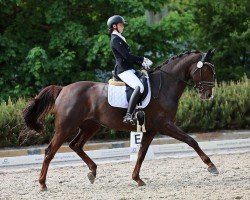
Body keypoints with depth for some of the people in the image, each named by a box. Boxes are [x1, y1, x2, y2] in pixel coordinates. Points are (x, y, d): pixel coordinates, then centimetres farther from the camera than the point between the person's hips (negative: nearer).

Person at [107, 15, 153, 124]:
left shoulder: (119, 39, 22)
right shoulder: (115, 40, -10)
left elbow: (129, 56, 22)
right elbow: (127, 56, -18)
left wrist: (142, 63, 9)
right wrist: (143, 59, -8)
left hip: (129, 69, 11)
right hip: (123, 70, -11)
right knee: (139, 87, -31)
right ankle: (128, 115, -35)